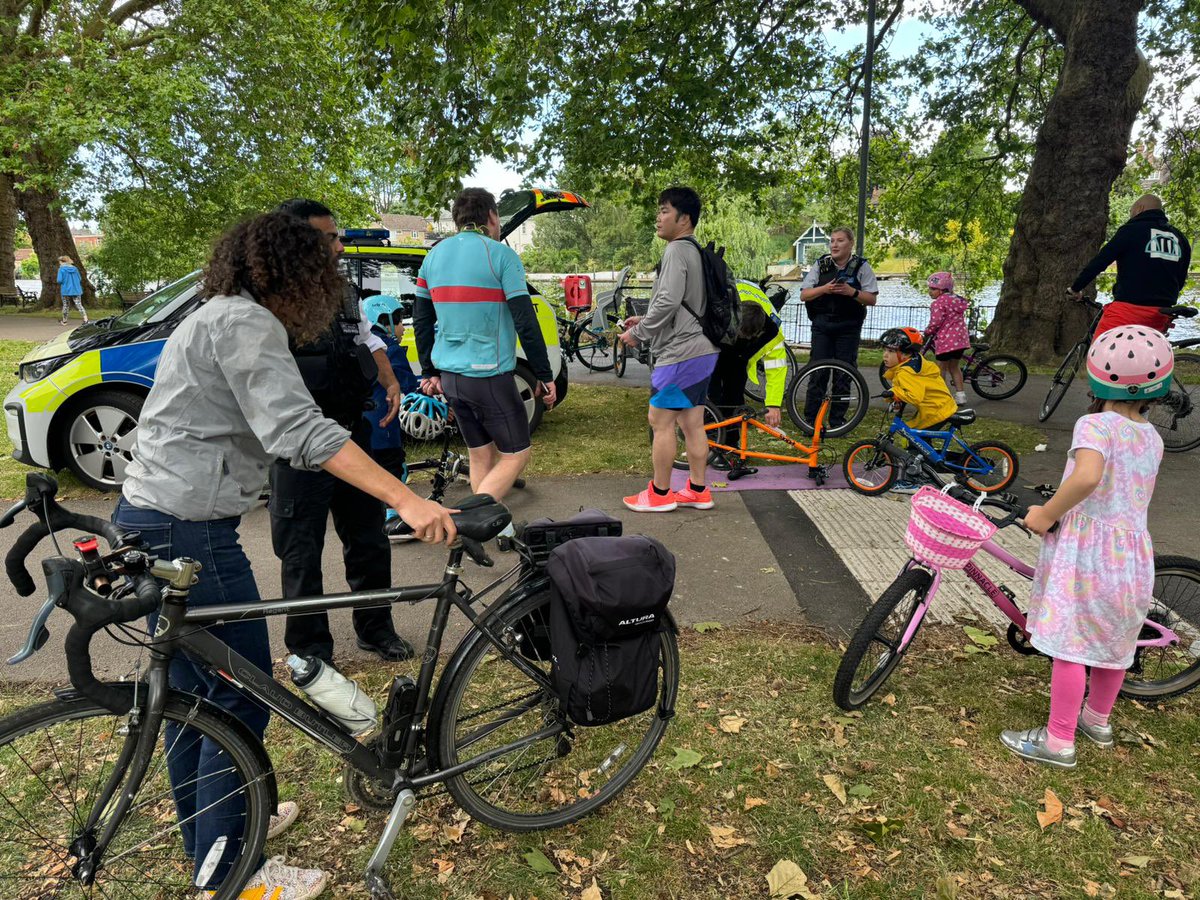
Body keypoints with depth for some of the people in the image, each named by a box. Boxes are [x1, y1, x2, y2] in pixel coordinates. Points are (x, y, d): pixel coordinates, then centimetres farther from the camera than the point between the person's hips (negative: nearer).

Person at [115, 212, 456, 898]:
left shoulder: (213, 317, 18)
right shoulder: (246, 322, -15)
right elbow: (299, 430, -28)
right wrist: (408, 501, -32)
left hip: (149, 524, 11)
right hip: (190, 537, -11)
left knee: (194, 691, 21)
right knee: (242, 698, 1)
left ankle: (207, 829, 39)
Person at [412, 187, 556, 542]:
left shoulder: (434, 255, 10)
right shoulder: (500, 253, -9)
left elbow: (421, 321, 14)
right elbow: (525, 322, -13)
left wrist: (429, 372, 22)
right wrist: (545, 376, -7)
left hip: (449, 376, 7)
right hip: (489, 376, -7)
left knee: (480, 454, 17)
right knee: (515, 455, 3)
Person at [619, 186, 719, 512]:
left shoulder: (677, 250, -12)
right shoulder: (696, 252, 18)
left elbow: (668, 301, -23)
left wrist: (638, 333, -11)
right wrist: (645, 320, 17)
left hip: (680, 354, -10)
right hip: (701, 350, 10)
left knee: (661, 422, -1)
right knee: (692, 423, 13)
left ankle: (659, 493, 8)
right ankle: (698, 491, 19)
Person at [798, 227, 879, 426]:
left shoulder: (861, 267, 3)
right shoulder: (820, 265, 6)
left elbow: (872, 299, 0)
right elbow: (804, 295, 2)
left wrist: (852, 292, -17)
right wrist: (824, 289, -14)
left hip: (848, 327, 0)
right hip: (822, 325, 0)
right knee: (818, 372, -4)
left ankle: (837, 420, 12)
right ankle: (810, 419, 2)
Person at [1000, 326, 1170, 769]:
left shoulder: (1095, 425, -15)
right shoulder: (1152, 438, 8)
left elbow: (1087, 477, -33)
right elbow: (1131, 493, 15)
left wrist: (1047, 515, -21)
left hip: (1086, 544, -7)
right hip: (1134, 550, 7)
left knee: (1069, 645, 1)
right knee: (1114, 640, 21)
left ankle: (1059, 740, 9)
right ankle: (1097, 719, 40)